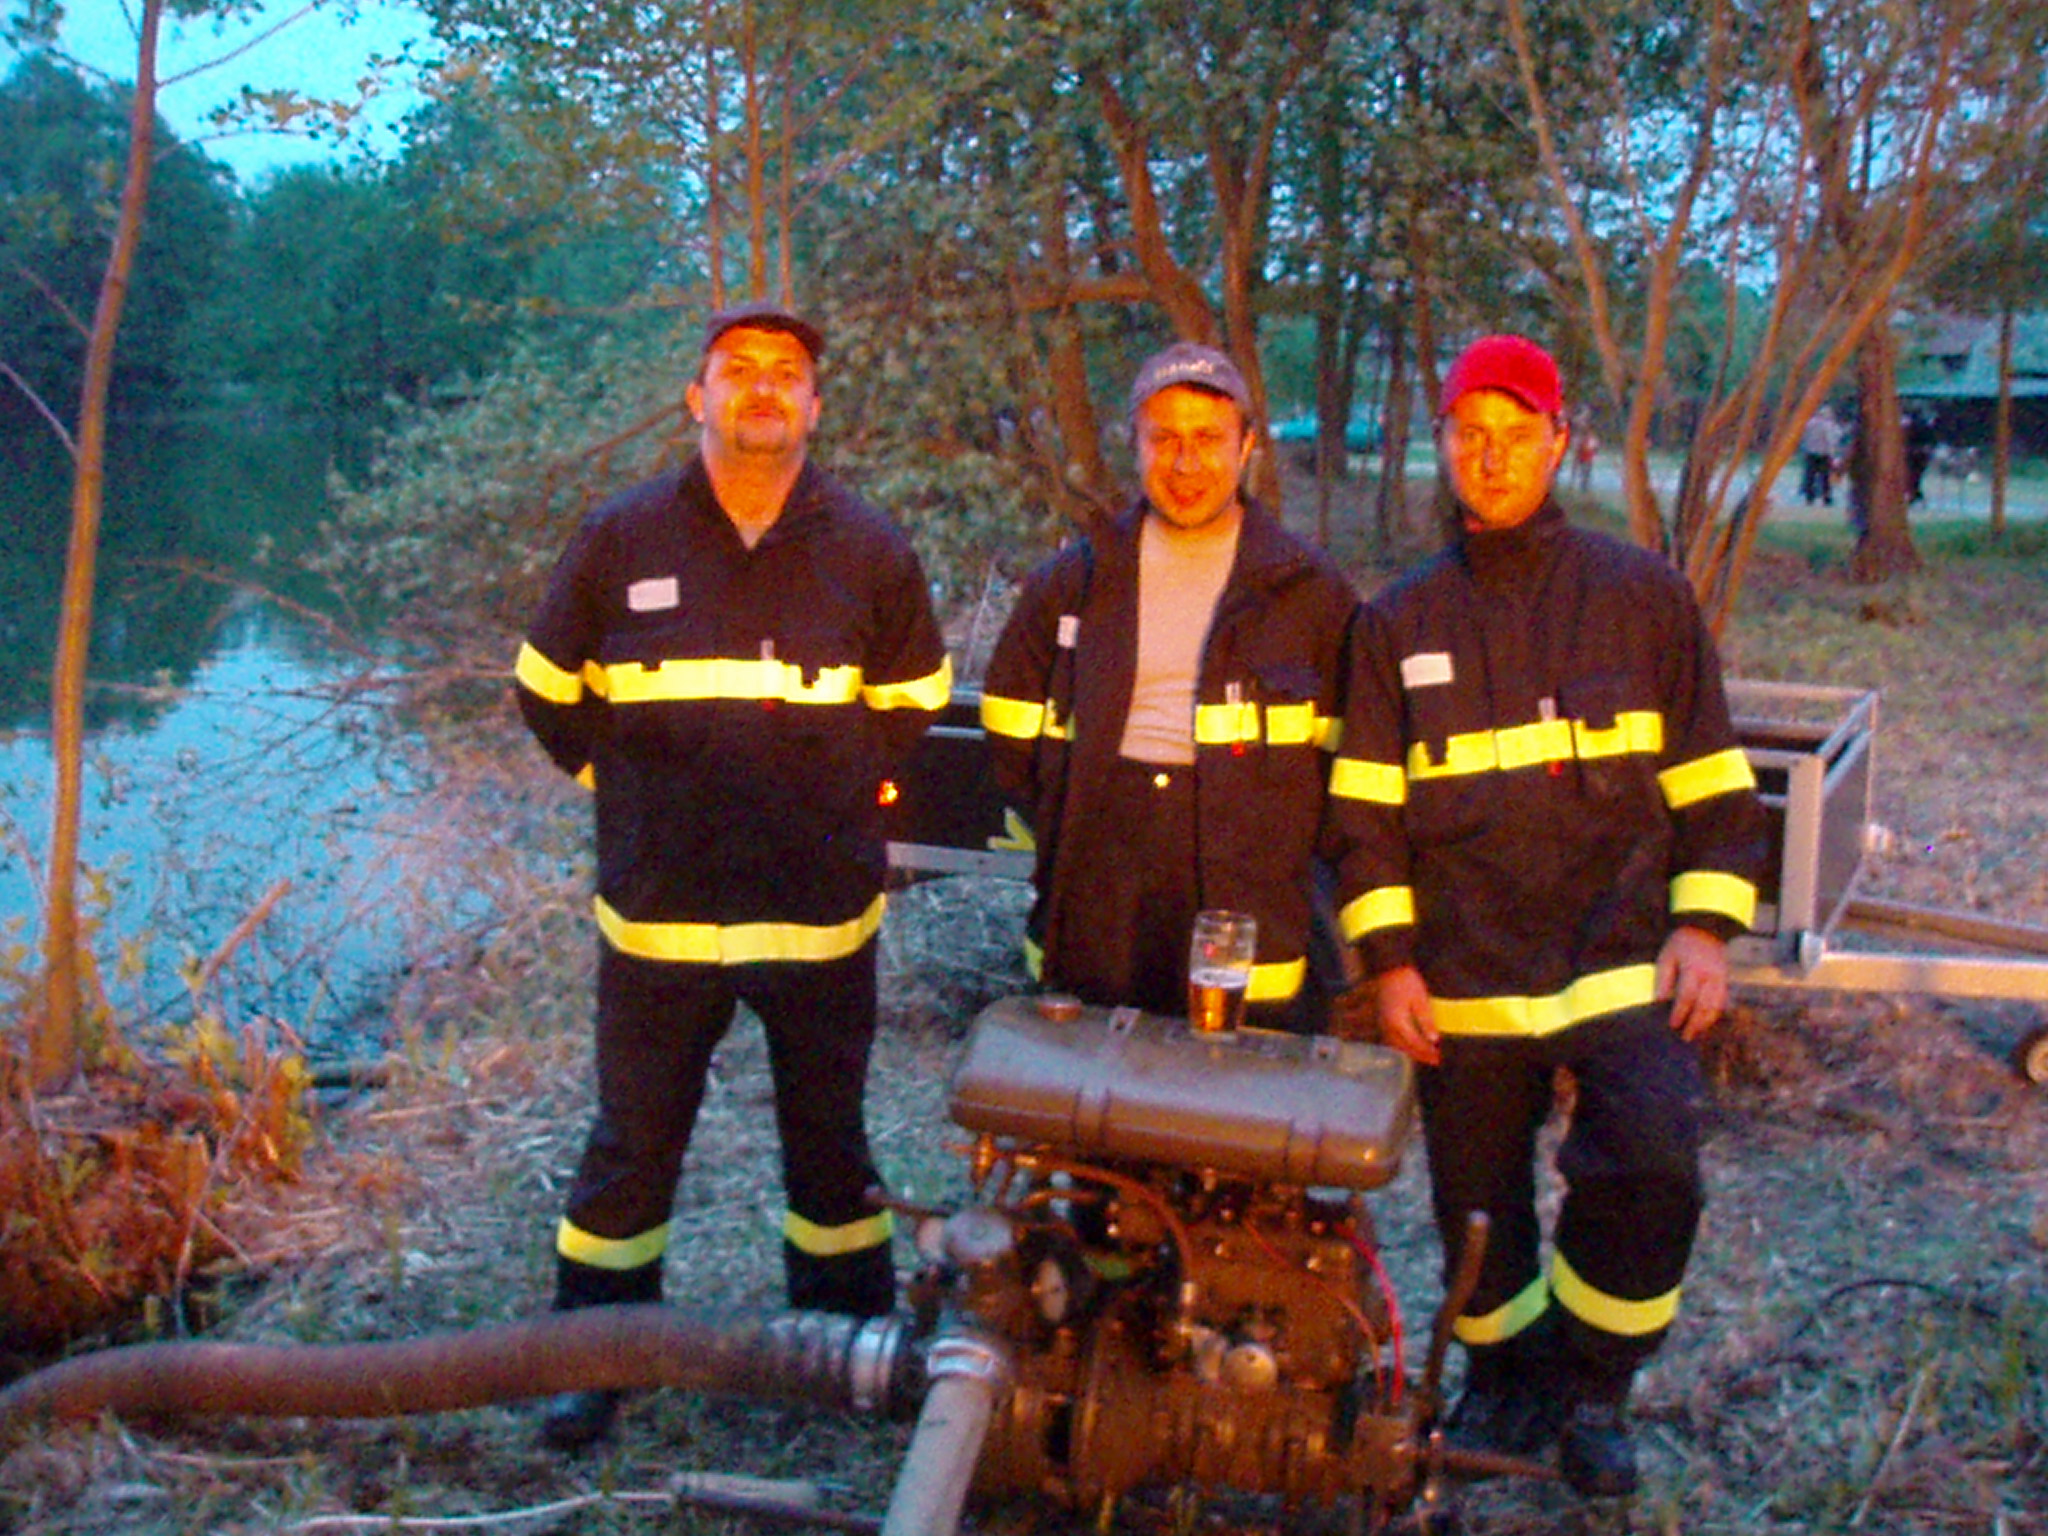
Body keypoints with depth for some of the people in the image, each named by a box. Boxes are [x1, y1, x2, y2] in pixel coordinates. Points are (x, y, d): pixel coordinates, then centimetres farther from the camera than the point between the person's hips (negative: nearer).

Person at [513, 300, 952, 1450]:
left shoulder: (870, 547, -1)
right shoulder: (621, 539, -2)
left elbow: (914, 700, 14)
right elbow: (549, 690, 10)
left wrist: (850, 793, 7)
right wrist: (625, 788, 6)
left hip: (824, 917, 1)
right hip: (658, 917, 0)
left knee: (832, 1146, 15)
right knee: (632, 1148, 10)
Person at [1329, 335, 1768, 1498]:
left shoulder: (1643, 594, 6)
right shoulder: (1401, 623, 9)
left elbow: (1711, 779, 8)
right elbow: (1368, 809, 8)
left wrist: (1705, 927, -3)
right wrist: (1390, 961, -1)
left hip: (1624, 962, -1)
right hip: (1465, 986, 2)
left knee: (1651, 1172, -19)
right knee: (1478, 1211, 8)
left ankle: (1593, 1387, 7)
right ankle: (1505, 1383, 35)